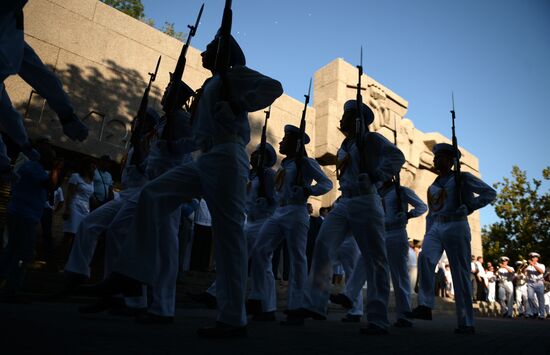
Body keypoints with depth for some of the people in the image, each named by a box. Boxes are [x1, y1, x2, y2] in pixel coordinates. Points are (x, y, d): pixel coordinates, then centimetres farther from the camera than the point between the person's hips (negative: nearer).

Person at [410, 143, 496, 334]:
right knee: (425, 257, -25)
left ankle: (466, 323, 5)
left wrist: (469, 207, -8)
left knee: (460, 275, -3)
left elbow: (490, 192, 1)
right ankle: (425, 306, -26)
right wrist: (428, 234, 16)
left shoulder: (463, 178, 5)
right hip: (435, 227, 4)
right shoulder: (433, 186, 22)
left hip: (455, 226, -4)